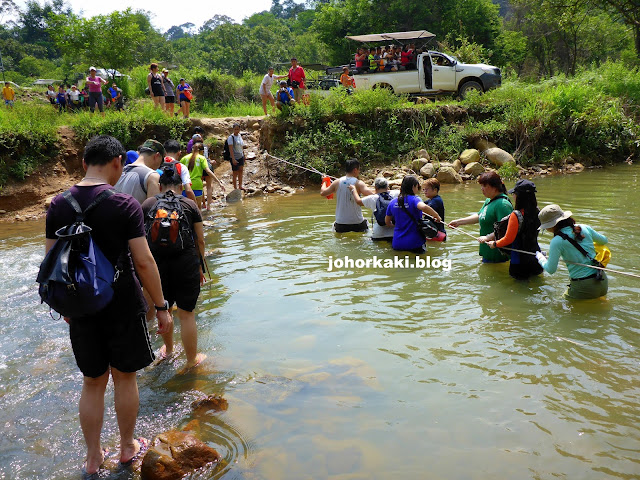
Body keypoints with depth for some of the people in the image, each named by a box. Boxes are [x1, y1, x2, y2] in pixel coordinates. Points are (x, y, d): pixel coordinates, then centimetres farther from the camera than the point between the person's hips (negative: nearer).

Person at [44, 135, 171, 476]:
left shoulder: (58, 205, -1)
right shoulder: (125, 205, -15)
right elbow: (143, 261, -17)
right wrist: (161, 307, -8)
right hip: (122, 305, -3)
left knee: (92, 382, 17)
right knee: (124, 377, 15)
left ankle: (93, 459, 29)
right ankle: (128, 448, 32)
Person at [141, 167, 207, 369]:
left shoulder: (147, 204, 6)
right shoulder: (190, 205, 2)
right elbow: (200, 240, 3)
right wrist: (200, 266, 13)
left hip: (157, 263, 2)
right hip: (186, 262, -2)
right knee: (186, 313, 6)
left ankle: (168, 349, 42)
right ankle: (192, 360, 18)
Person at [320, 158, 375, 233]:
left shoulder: (337, 182, 0)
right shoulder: (358, 183, -10)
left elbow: (322, 192, 10)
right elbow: (371, 194, -23)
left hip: (341, 222, 2)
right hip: (357, 222, -2)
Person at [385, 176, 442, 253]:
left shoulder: (393, 202, 8)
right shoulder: (415, 199, -8)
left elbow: (387, 222, 18)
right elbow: (423, 207, -31)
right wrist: (437, 216, -15)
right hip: (414, 243, -5)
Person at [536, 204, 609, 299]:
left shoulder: (557, 242, -15)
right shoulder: (584, 228, 2)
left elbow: (551, 270, -8)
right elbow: (604, 241, 21)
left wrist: (540, 257, 10)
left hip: (583, 286, -7)